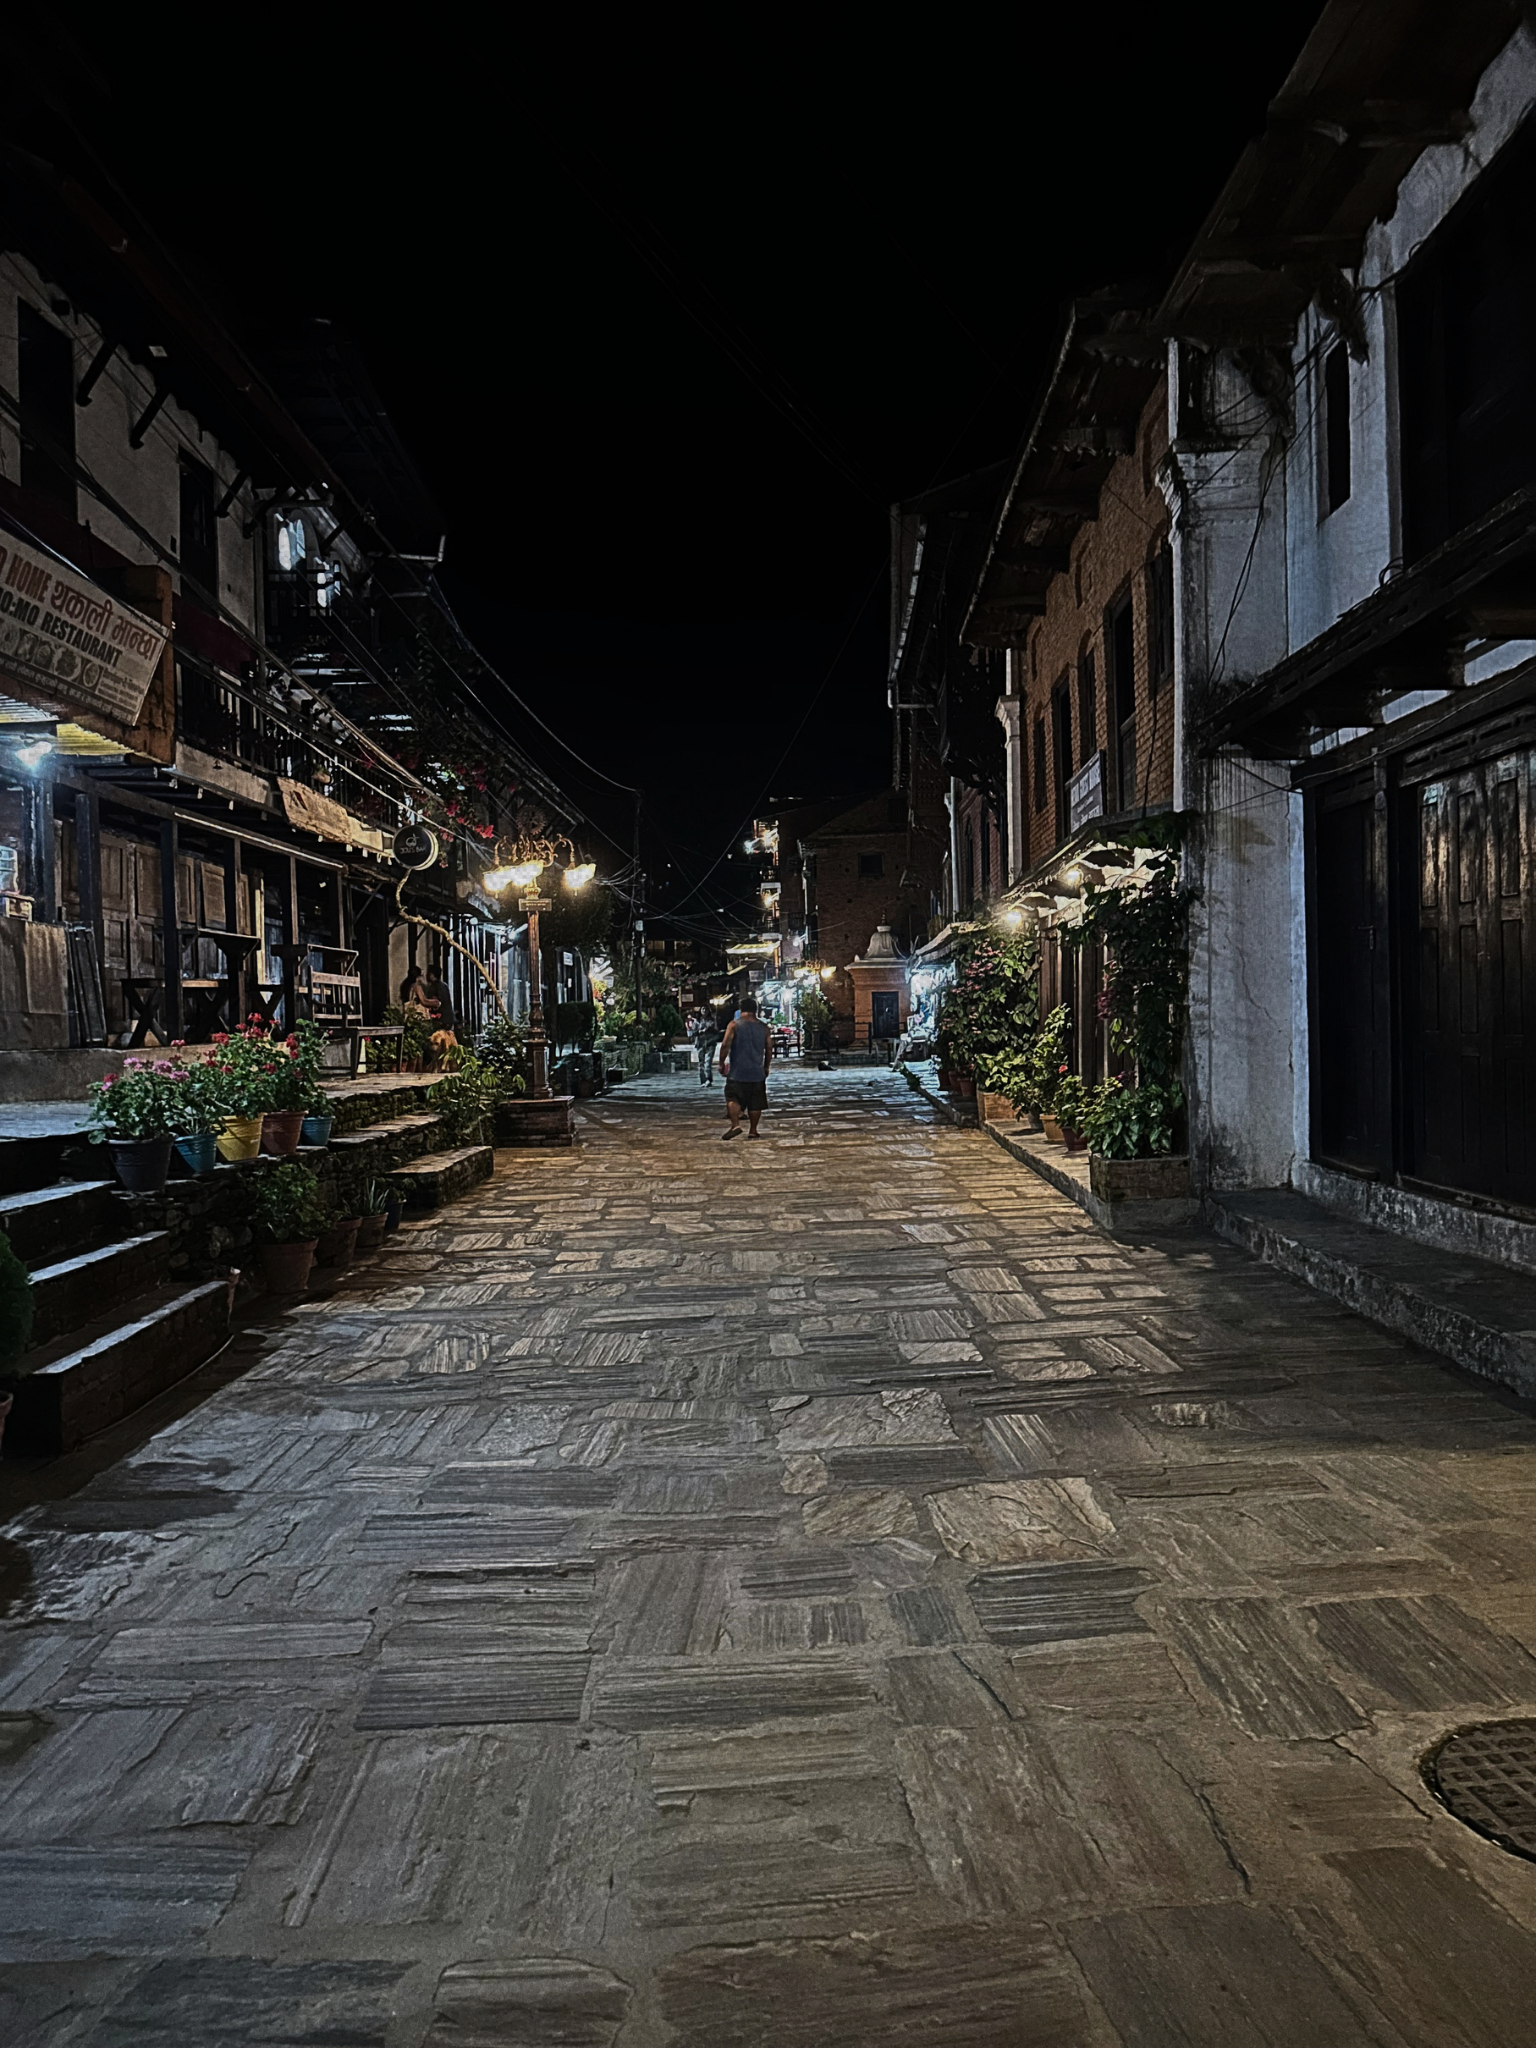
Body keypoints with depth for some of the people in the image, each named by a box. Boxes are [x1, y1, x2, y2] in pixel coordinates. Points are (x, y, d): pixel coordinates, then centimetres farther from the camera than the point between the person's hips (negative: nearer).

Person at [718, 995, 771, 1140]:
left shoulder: (734, 1024, -4)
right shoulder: (763, 1027, 7)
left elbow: (725, 1044, -13)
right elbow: (769, 1048, 9)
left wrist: (722, 1063, -3)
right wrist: (766, 1067, 20)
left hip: (737, 1072, -3)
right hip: (757, 1072, 3)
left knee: (733, 1099, -3)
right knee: (755, 1103, 10)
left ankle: (735, 1125, -23)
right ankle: (753, 1131, 15)